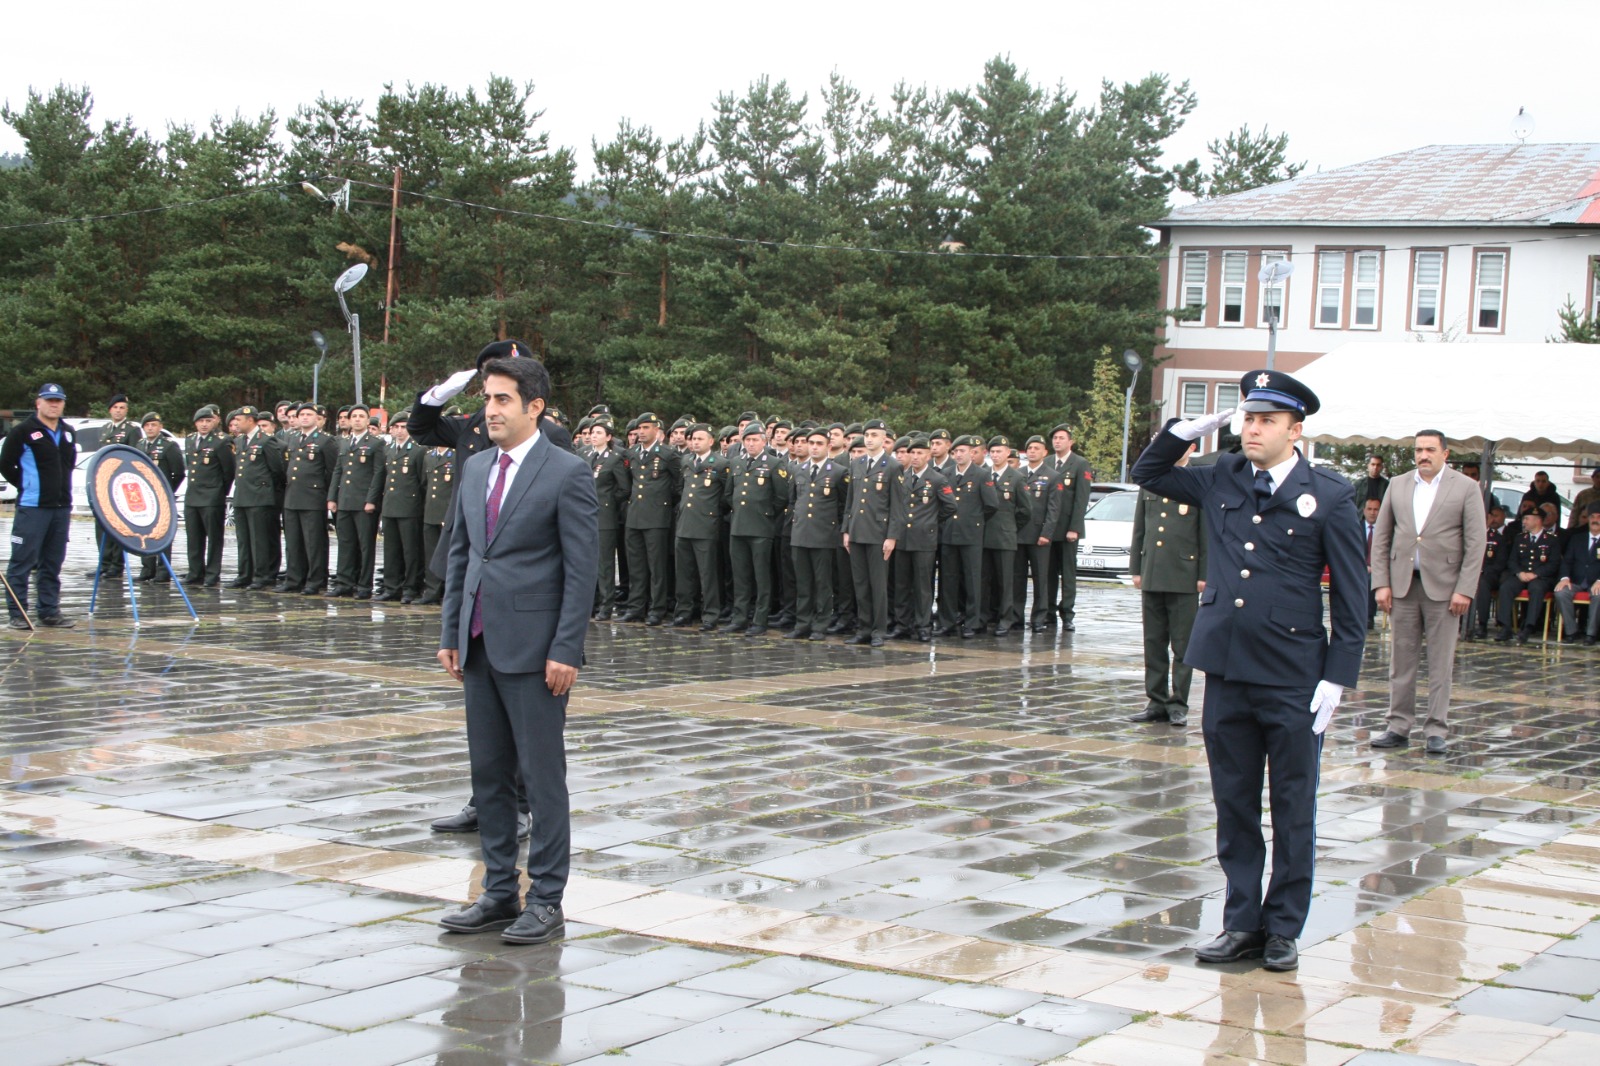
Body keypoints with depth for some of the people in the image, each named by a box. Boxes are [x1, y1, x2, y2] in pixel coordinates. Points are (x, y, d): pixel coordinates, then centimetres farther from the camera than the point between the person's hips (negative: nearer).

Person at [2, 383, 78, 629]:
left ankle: (50, 612, 17)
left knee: (53, 564, 11)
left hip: (62, 507, 6)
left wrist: (63, 491, 12)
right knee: (22, 562, -4)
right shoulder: (23, 431, -6)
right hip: (32, 508, -6)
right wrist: (27, 487, -1)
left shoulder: (69, 434, 13)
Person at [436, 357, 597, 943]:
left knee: (542, 775, -1)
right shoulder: (476, 468, 12)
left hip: (533, 648, -7)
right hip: (481, 645, 7)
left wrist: (565, 651, -15)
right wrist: (451, 633, 12)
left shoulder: (568, 473, -9)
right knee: (489, 773, 11)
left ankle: (546, 900, 6)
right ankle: (499, 892, 21)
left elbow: (582, 568, -11)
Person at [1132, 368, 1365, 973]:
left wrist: (1338, 676, -9)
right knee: (1233, 805, 11)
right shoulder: (1221, 481, 7)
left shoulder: (1329, 496, -5)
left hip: (1294, 680, -4)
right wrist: (1189, 430, 3)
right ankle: (1242, 922, 22)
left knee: (1292, 810, 7)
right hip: (1227, 673, 4)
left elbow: (1350, 594, -4)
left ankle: (1283, 929, 18)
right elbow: (1148, 473, 21)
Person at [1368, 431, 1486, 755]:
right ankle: (1399, 726, 11)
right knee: (1402, 660, 6)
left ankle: (1437, 730, 6)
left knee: (1441, 663, 1)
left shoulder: (1466, 488, 0)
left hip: (1443, 586, -3)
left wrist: (1465, 589, -10)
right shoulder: (1397, 486, 9)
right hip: (1402, 583, 3)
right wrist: (1381, 583, 0)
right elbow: (1381, 538, 9)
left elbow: (1475, 543, -3)